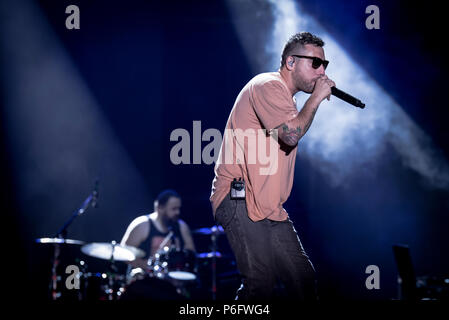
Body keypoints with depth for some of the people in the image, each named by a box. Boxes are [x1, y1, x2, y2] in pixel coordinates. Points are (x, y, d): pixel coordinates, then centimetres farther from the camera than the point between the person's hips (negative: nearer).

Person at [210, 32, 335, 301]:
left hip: (269, 208, 11)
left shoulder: (285, 97, 24)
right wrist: (316, 98, -12)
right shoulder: (268, 86, -9)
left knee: (304, 278, 5)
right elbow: (291, 134, -22)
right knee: (261, 286, -18)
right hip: (241, 201, -11)